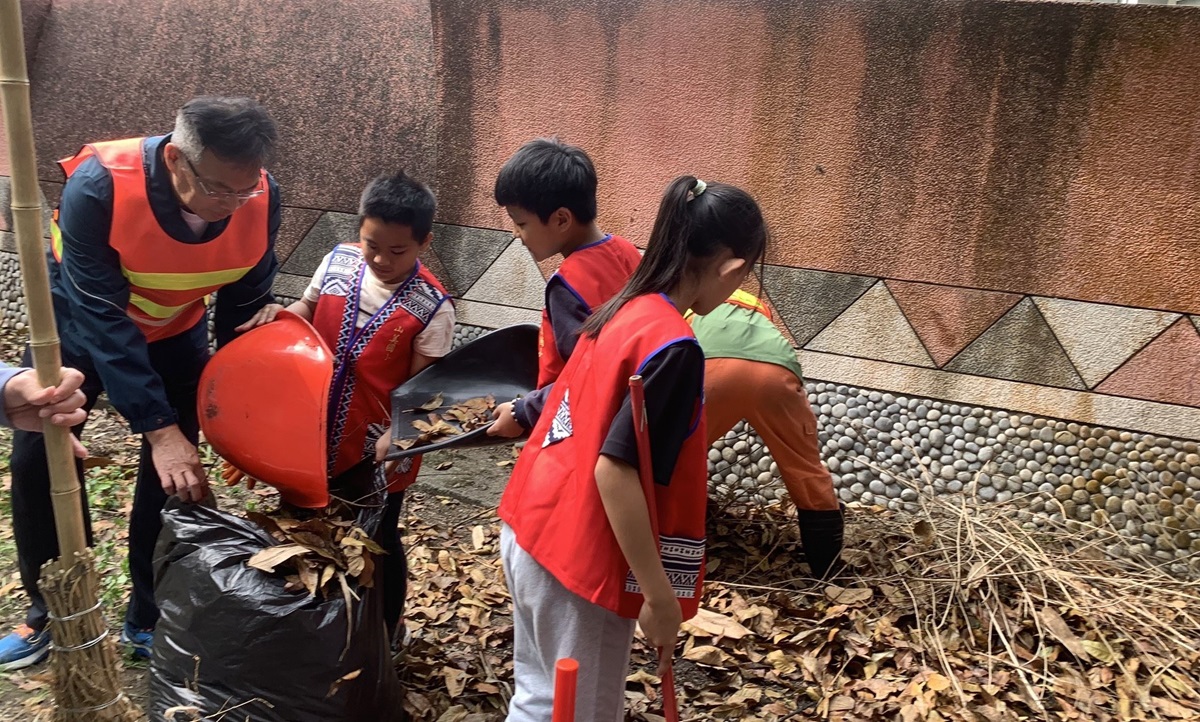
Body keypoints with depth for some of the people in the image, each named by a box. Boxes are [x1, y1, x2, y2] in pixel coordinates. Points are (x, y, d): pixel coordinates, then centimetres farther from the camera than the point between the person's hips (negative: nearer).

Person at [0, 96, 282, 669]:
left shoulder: (262, 199, -27)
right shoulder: (99, 186, -37)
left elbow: (243, 305, -11)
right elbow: (101, 317, -35)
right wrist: (158, 427, -40)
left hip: (176, 332, 2)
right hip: (80, 321, -1)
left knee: (175, 472, 0)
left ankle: (148, 618, 20)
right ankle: (51, 612, 21)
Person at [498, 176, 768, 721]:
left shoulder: (620, 311, 5)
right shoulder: (672, 345, -21)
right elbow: (614, 469, -25)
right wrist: (660, 594, -19)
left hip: (532, 527, 8)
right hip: (579, 556, -8)